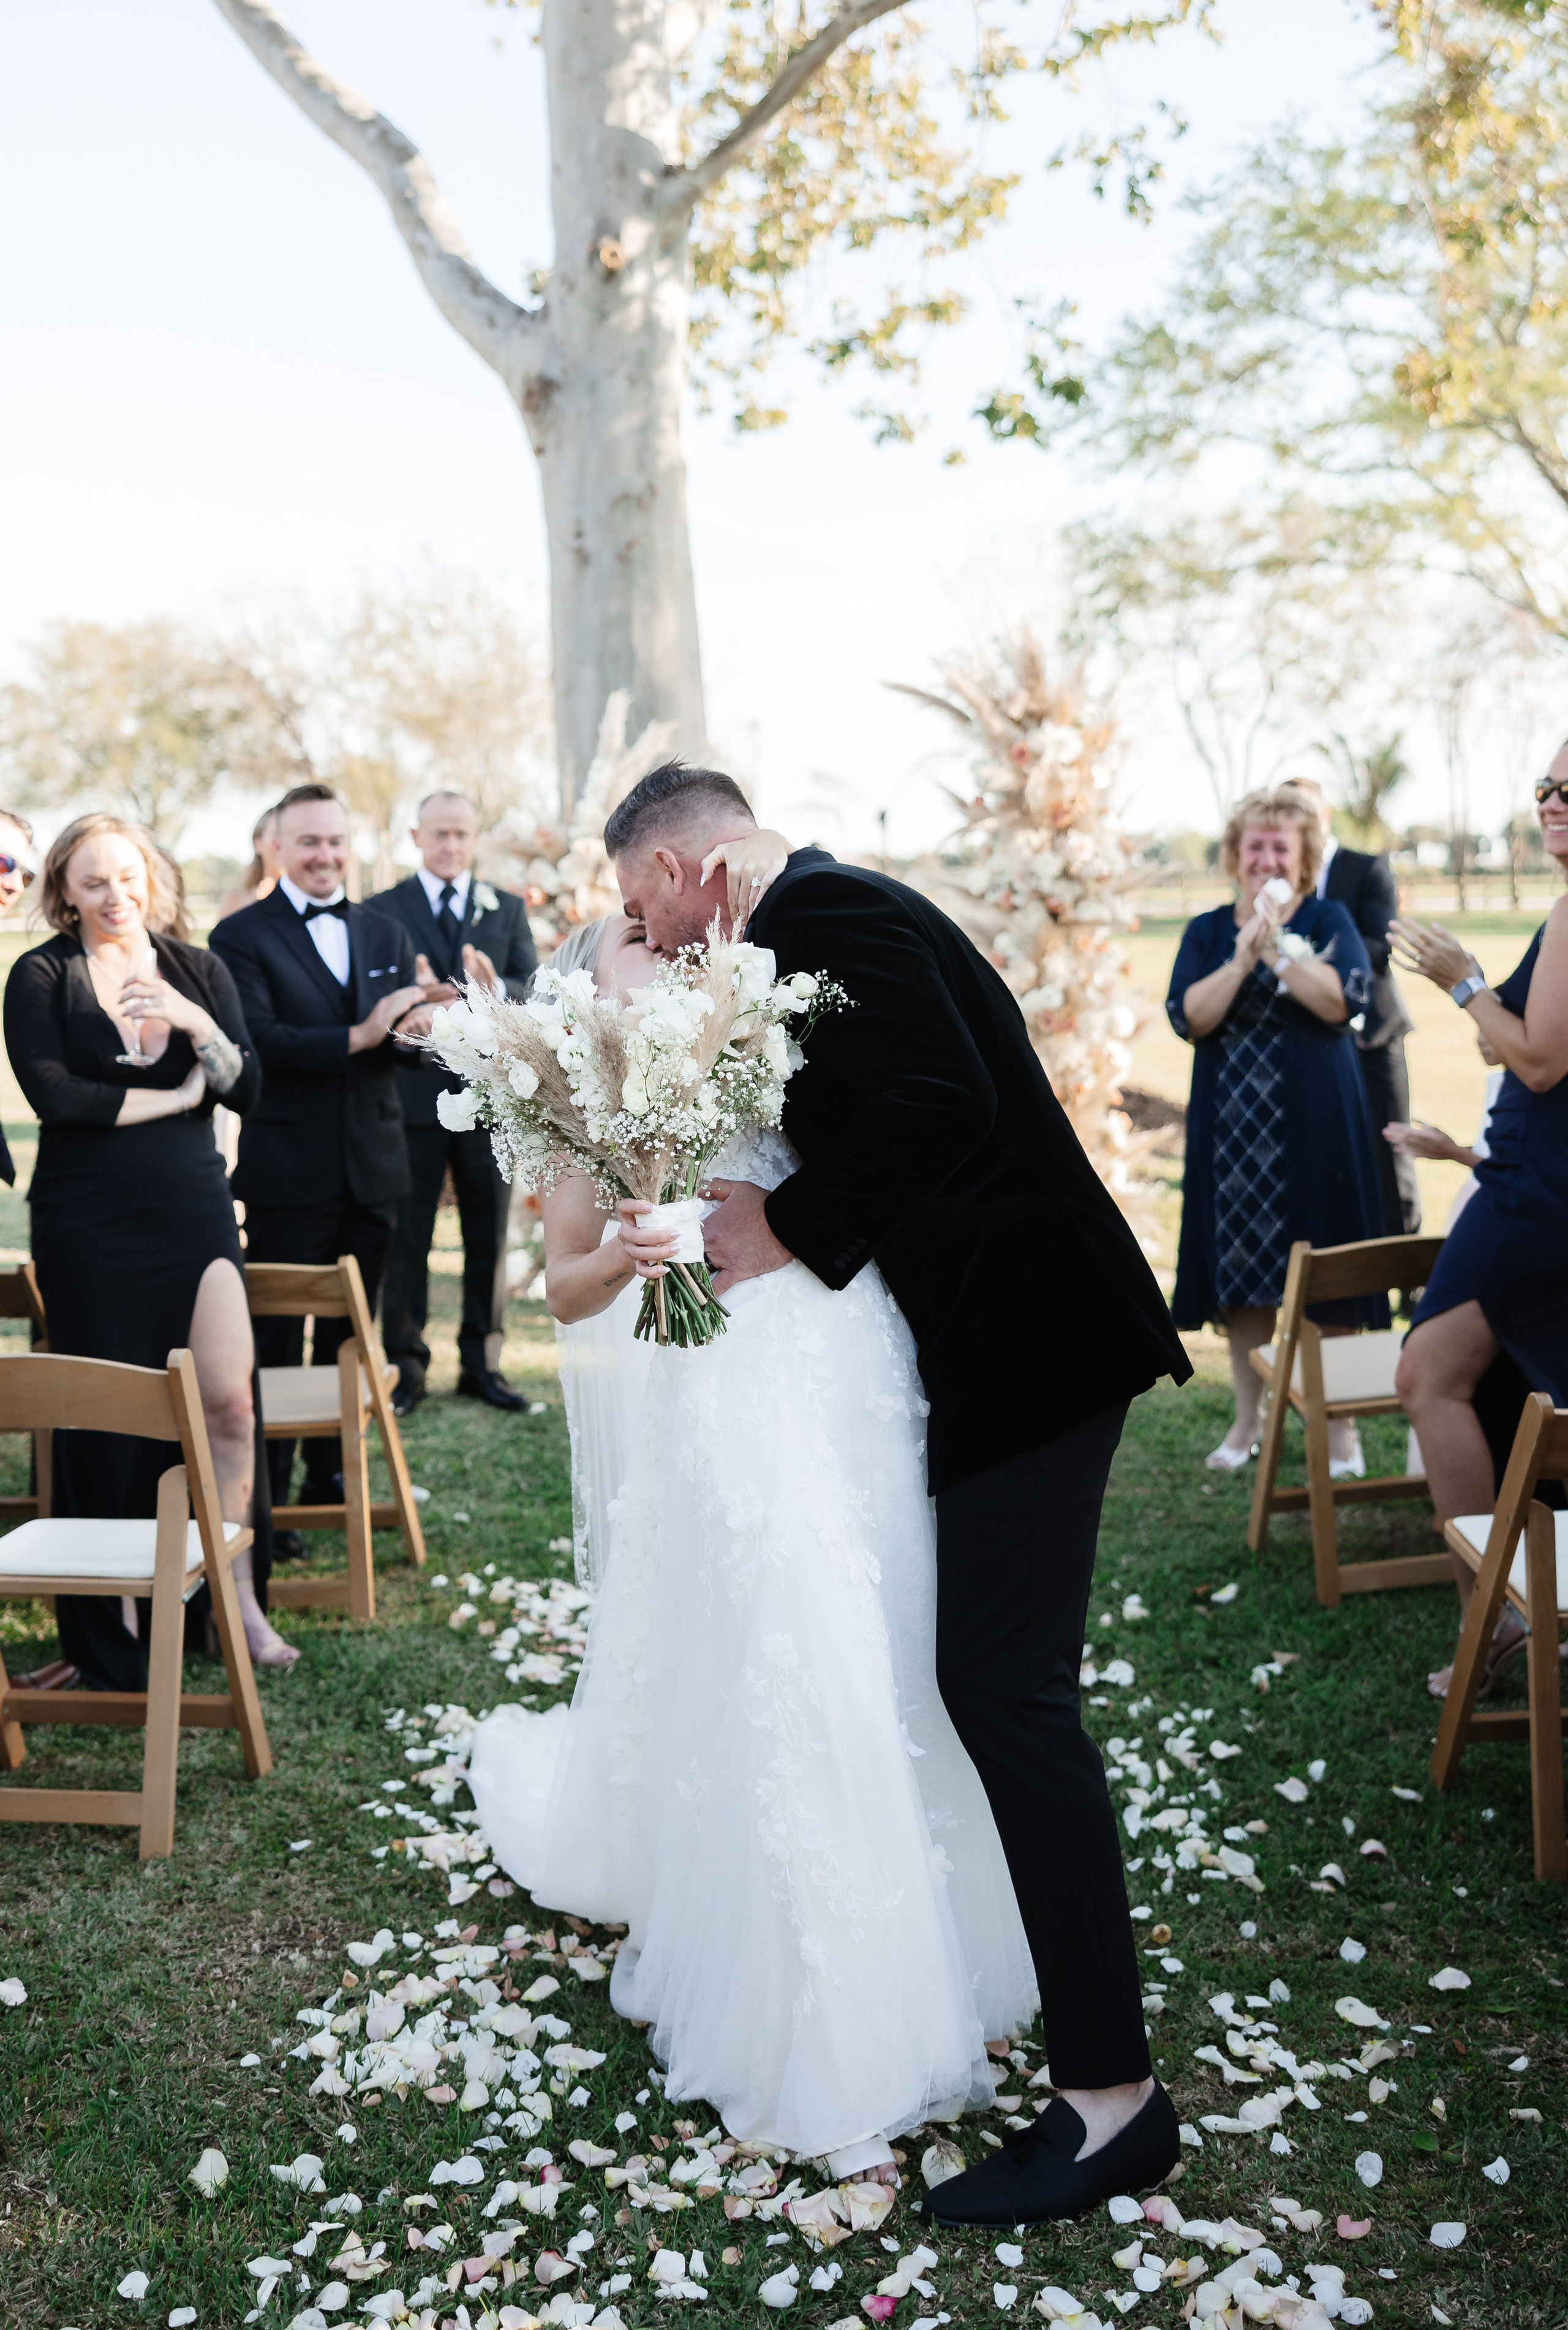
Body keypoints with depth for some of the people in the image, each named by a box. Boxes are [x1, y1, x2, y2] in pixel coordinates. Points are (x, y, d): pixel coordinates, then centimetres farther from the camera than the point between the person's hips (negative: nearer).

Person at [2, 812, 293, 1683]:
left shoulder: (198, 971, 9)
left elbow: (248, 1092, 3)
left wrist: (196, 1024, -14)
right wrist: (173, 1097, -7)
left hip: (192, 1211, 3)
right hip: (88, 1226, -2)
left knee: (229, 1400, -3)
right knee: (103, 1425, 4)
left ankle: (236, 1598, 13)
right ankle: (104, 1634, 19)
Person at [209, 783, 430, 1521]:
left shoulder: (387, 934, 13)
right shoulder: (241, 936, -4)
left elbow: (411, 1031, 4)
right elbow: (257, 1041, -18)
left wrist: (418, 1024, -20)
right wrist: (357, 1037, -26)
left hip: (373, 1169, 5)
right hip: (288, 1175, -5)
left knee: (351, 1337, 14)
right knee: (277, 1344, 2)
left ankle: (332, 1478, 28)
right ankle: (265, 1496, 12)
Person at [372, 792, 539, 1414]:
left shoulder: (508, 909, 10)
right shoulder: (382, 910, 3)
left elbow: (535, 991, -2)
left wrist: (496, 988, -25)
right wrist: (413, 996, -29)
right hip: (414, 1096, -2)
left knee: (489, 1238, 9)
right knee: (406, 1239, 4)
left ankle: (482, 1364, 20)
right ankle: (406, 1367, 15)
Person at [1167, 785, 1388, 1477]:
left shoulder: (1329, 920, 2)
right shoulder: (1205, 932, 8)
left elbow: (1345, 1000, -15)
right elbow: (1188, 1017, -7)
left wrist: (1279, 945, -20)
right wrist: (1241, 960, -18)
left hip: (1315, 1126, -2)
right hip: (1233, 1127, 3)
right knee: (1240, 1274, 7)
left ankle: (1340, 1425, 9)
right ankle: (1247, 1420, 20)